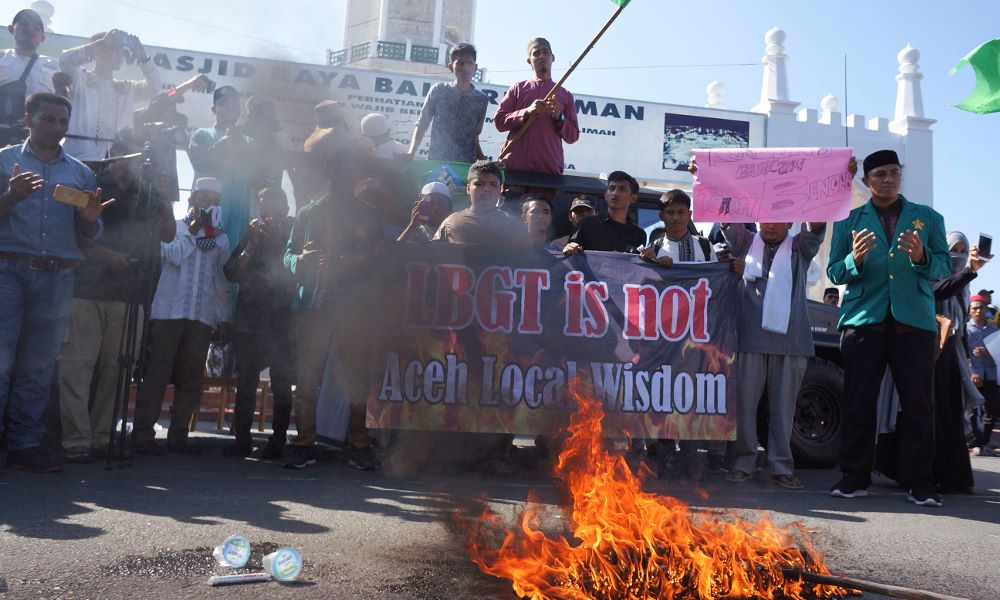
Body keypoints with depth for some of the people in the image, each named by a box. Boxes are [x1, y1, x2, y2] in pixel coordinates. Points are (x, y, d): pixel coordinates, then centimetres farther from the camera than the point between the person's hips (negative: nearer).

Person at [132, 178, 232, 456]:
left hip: (202, 317, 4)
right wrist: (194, 228, -5)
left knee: (191, 379, 4)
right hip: (169, 311, -4)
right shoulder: (174, 228, 6)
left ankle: (178, 436, 11)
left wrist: (223, 319, 13)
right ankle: (143, 435, 0)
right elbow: (175, 256, -14)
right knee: (157, 374, -4)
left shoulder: (221, 239, 16)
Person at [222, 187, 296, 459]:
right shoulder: (252, 234, 11)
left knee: (281, 383, 1)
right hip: (248, 321, 3)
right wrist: (250, 248, -7)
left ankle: (277, 441, 7)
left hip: (281, 322, -3)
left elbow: (292, 273, -7)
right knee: (245, 382, 5)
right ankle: (242, 439, 13)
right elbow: (231, 272, 6)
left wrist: (275, 242, -11)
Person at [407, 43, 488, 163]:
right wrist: (411, 152, -7)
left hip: (466, 166, 2)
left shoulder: (482, 100, 8)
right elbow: (421, 125, 6)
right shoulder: (438, 91, 3)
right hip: (436, 162, -1)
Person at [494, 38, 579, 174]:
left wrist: (559, 118, -4)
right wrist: (527, 112, -8)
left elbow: (573, 137, 14)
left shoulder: (566, 95, 17)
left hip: (550, 168, 0)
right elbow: (499, 121, 6)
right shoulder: (518, 88, 16)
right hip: (514, 165, 0)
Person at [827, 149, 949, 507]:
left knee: (919, 403, -1)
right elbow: (834, 273, 8)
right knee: (859, 401, 0)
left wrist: (921, 257, -13)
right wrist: (855, 259, -13)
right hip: (863, 320, 0)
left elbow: (943, 268, 8)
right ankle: (855, 477, 8)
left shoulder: (927, 217, 15)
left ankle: (919, 482, 8)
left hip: (914, 320, 0)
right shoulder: (849, 220, 13)